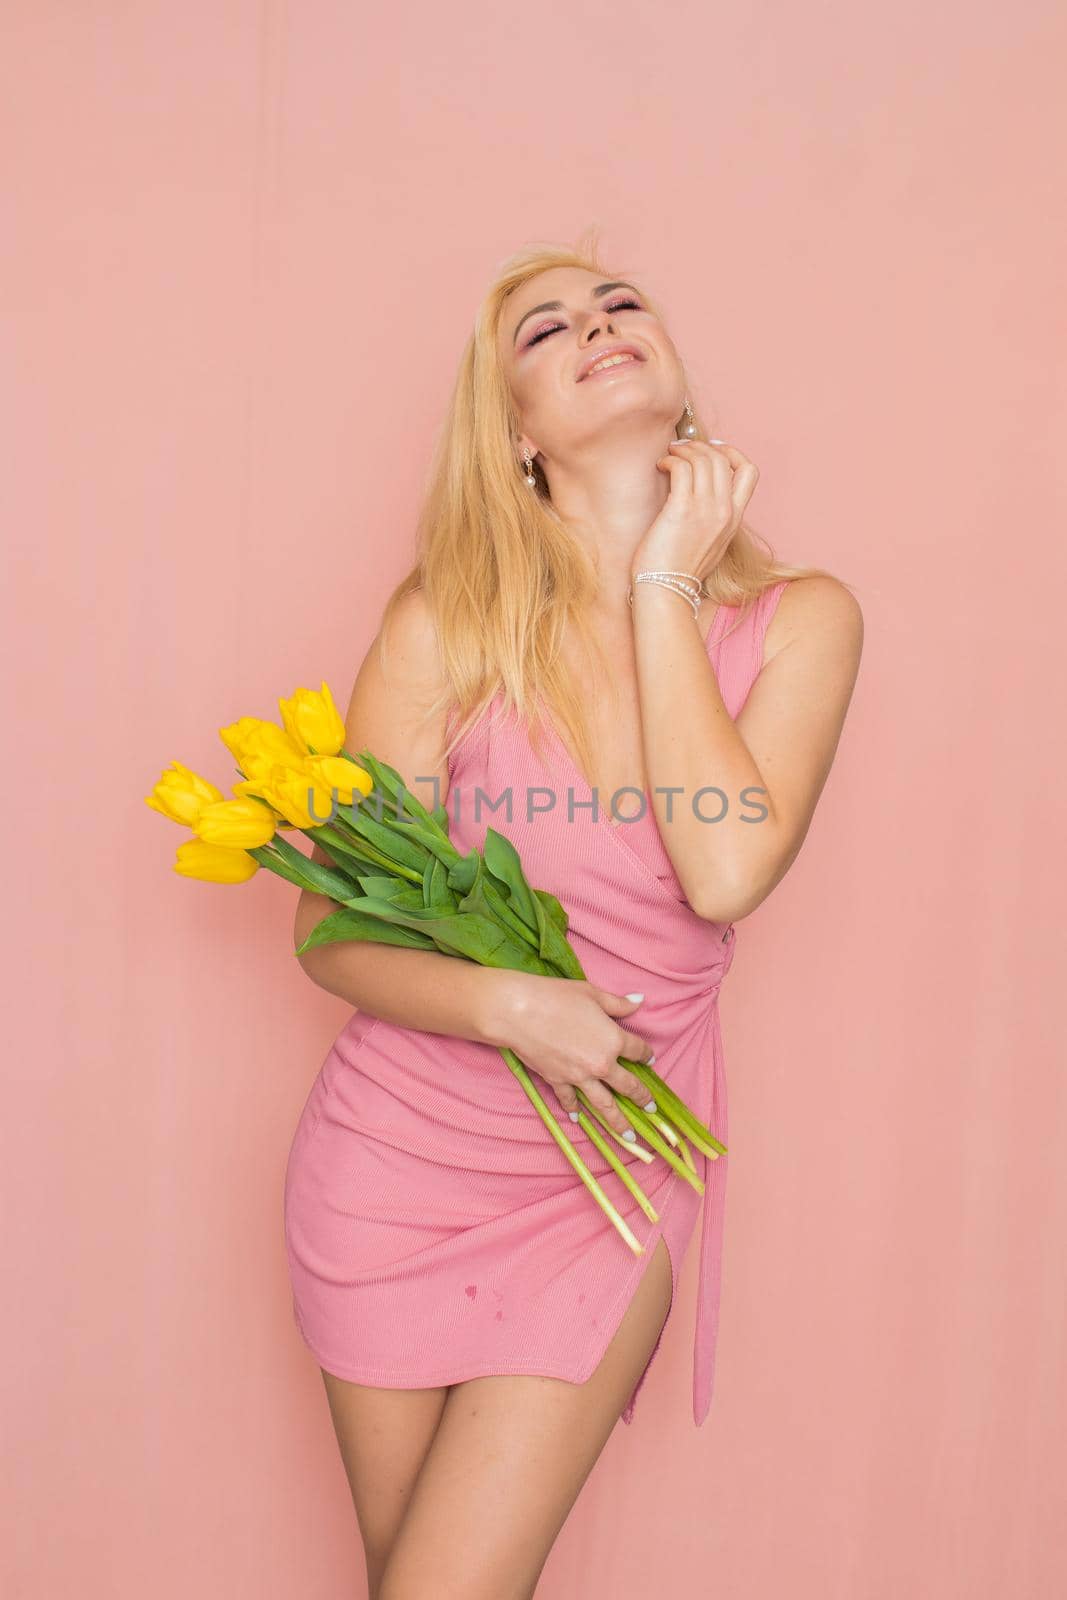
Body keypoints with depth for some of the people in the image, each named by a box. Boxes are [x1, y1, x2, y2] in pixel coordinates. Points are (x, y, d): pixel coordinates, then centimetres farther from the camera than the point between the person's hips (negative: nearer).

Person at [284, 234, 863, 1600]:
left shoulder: (798, 619, -7)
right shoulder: (449, 619, -11)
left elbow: (724, 873, -23)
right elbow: (330, 929, -7)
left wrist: (662, 586, -17)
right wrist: (504, 1005, -25)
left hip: (610, 1176, 0)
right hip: (400, 1145, 1)